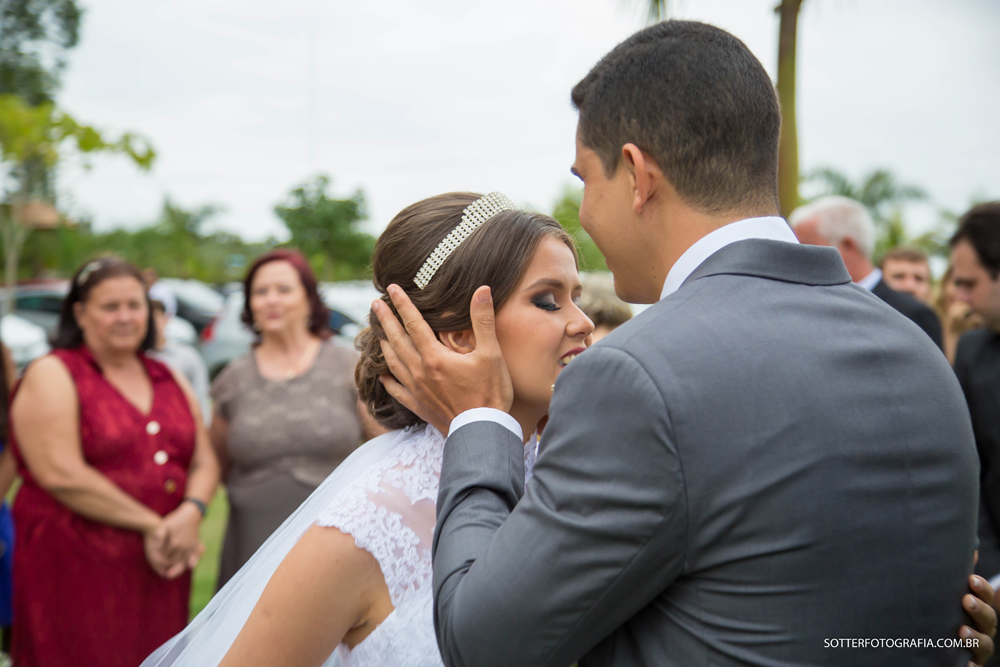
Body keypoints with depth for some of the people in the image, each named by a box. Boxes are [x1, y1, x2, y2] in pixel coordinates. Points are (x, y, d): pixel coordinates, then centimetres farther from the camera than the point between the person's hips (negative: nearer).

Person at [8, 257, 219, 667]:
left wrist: (191, 511, -10)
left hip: (160, 568, 5)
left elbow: (204, 462, 13)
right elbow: (60, 474, -14)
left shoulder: (170, 381, 16)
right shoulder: (52, 376, -2)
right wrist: (151, 524, -12)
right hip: (76, 569, -5)